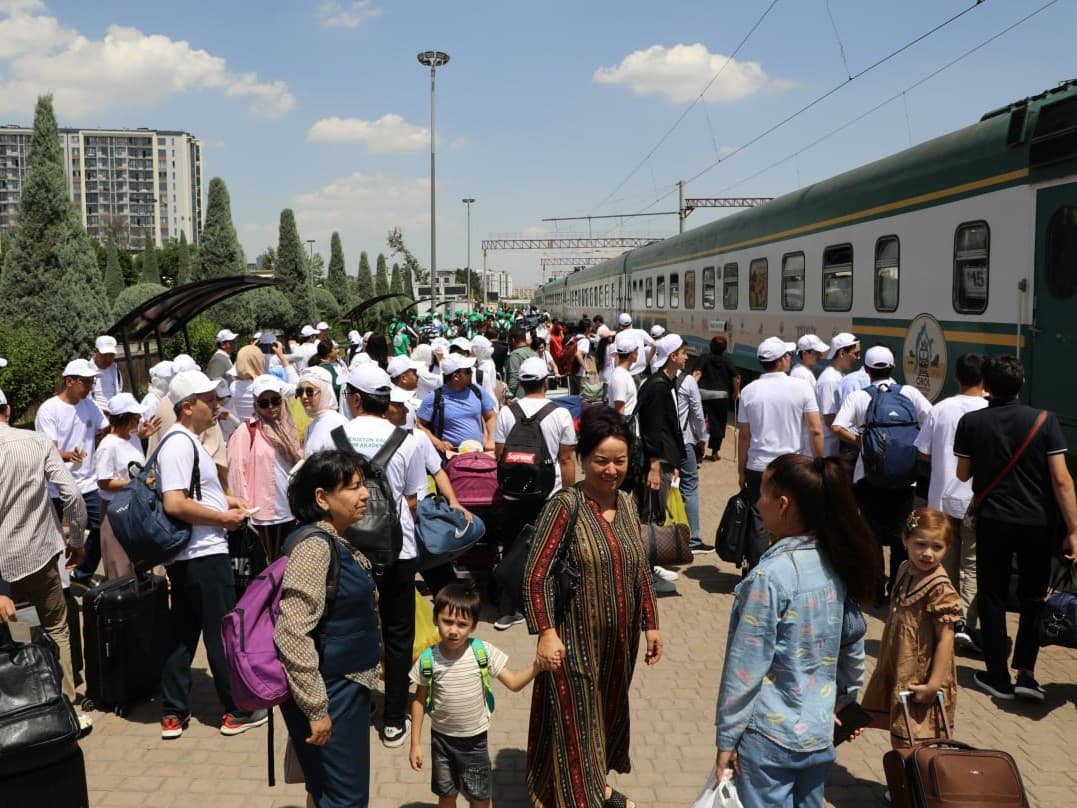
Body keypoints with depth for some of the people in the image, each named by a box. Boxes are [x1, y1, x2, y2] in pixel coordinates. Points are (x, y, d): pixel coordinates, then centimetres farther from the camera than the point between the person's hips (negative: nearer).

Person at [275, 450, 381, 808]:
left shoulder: (338, 542, 7)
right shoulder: (314, 546, -22)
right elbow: (291, 633, -28)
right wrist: (317, 708, -24)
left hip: (348, 689, 9)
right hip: (330, 696, -9)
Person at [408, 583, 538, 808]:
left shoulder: (483, 652, -17)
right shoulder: (428, 660, -16)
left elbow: (514, 683, -13)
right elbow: (419, 701, -4)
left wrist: (536, 666, -31)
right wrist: (415, 744, -2)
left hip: (475, 740, 0)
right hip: (442, 739, 0)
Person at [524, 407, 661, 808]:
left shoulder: (627, 503, 2)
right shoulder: (565, 506, -17)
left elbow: (641, 569, 11)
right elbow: (536, 575, -19)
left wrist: (650, 624, 12)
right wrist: (547, 633, -25)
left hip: (619, 638, 6)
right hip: (576, 638, -6)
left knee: (610, 711, 21)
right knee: (574, 719, 6)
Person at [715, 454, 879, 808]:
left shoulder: (769, 574, -23)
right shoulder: (836, 562, -3)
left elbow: (746, 666, -18)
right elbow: (853, 642, 9)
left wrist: (727, 737, -9)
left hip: (769, 736, -6)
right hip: (819, 730, 7)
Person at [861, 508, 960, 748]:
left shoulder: (940, 588, -21)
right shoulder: (905, 571, 2)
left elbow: (945, 639, -20)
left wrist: (934, 684, -21)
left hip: (921, 680, -8)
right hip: (897, 672, 8)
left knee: (910, 745, 2)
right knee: (898, 740, 19)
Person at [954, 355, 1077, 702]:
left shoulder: (971, 422, -6)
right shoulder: (1045, 420, -8)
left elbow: (963, 474, 3)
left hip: (992, 522, 0)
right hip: (1038, 524, 0)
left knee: (992, 598, 11)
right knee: (1033, 597, 18)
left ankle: (998, 679, 16)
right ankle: (1026, 672, 11)